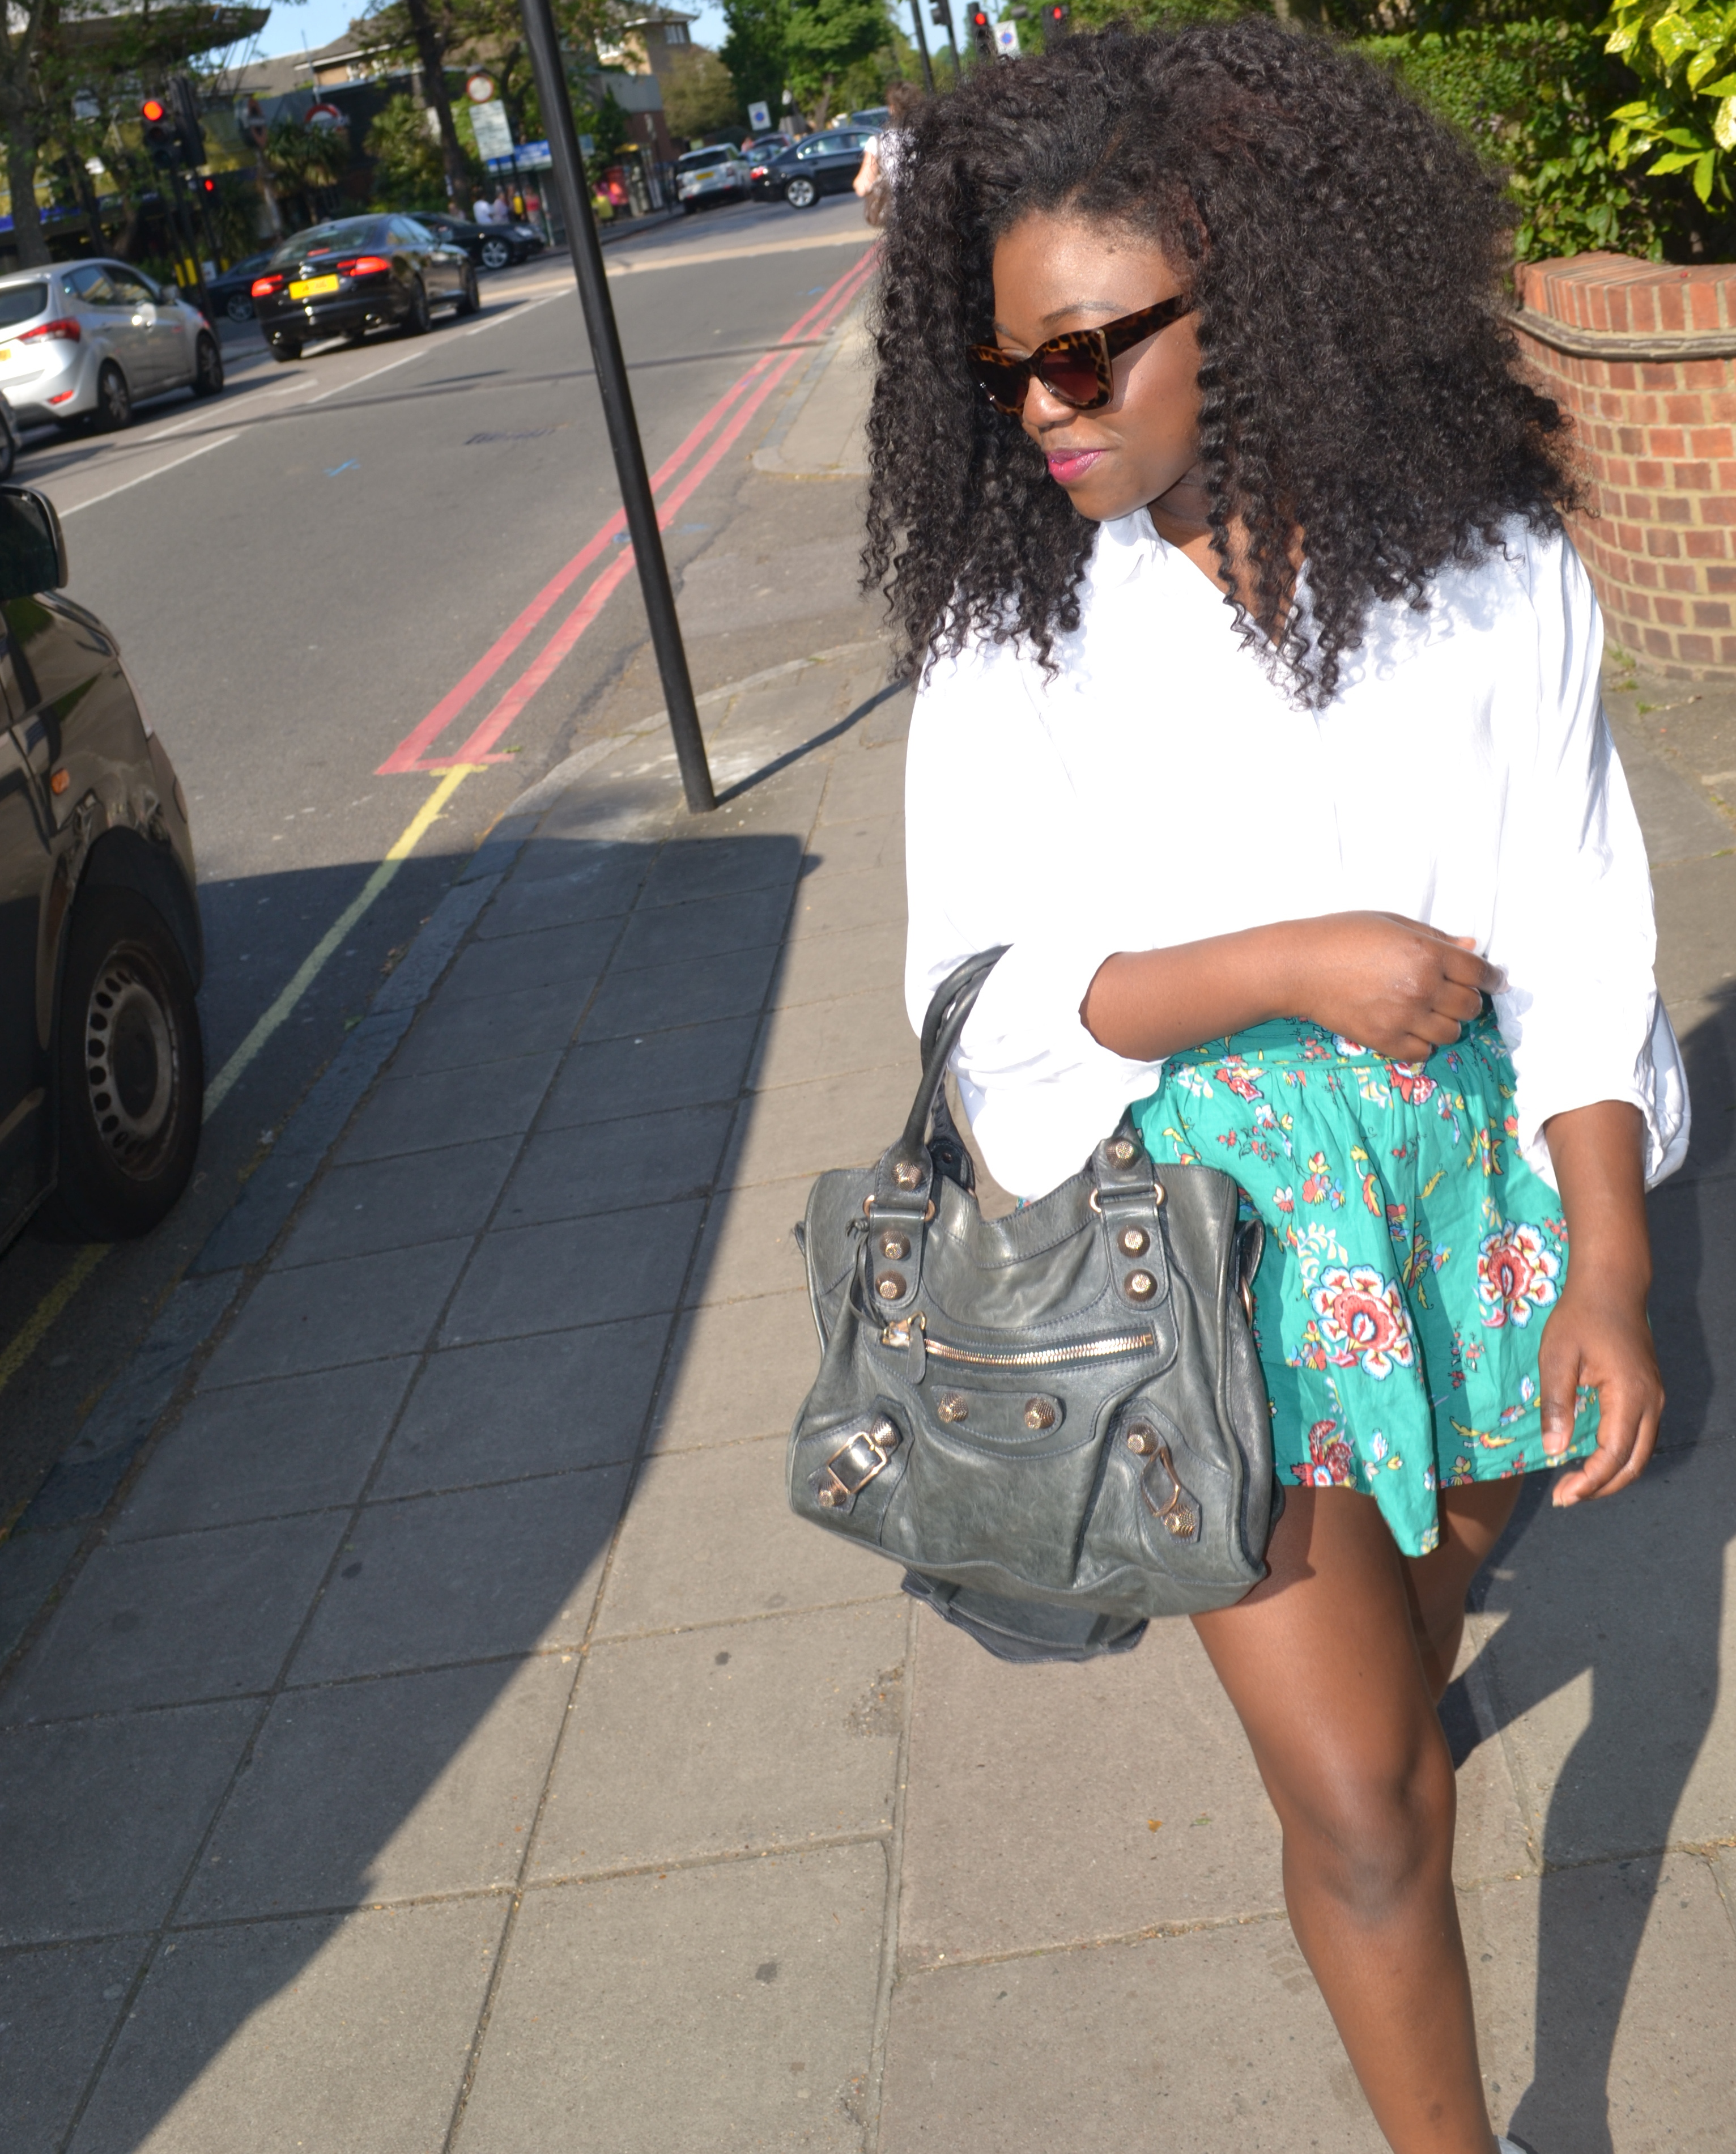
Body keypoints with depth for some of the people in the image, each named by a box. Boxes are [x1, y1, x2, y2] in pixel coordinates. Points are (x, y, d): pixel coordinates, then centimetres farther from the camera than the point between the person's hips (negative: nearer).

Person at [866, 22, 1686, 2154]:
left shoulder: (1485, 572, -8)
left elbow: (1575, 948, -5)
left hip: (1476, 1197, 3)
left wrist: (1606, 1270, -11)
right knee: (1360, 1794, 0)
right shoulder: (1013, 625, -10)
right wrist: (1299, 964, -23)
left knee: (1434, 1567, 28)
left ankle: (1396, 1686, 64)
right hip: (1211, 1236, -2)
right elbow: (996, 993, -10)